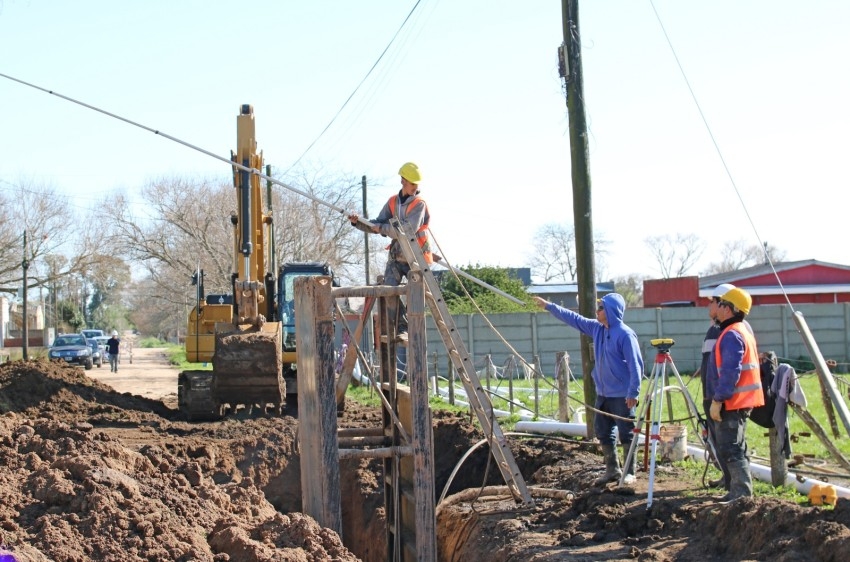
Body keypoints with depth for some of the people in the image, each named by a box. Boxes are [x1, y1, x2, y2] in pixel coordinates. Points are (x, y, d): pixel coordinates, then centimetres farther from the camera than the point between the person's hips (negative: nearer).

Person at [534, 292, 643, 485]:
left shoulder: (625, 334, -16)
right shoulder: (597, 329, 7)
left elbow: (636, 365, -17)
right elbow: (573, 318, 17)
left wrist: (633, 392, -21)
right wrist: (549, 306, 18)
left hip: (622, 395, -8)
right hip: (603, 394, 8)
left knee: (627, 434, 0)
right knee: (603, 432, 12)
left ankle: (630, 473, 9)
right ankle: (612, 470, 23)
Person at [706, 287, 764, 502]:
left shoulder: (732, 335, -18)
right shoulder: (744, 329, 14)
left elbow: (730, 372, -23)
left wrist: (717, 399, -21)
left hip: (732, 402, -10)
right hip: (741, 401, 10)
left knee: (730, 450, -9)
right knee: (735, 448, 15)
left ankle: (742, 494, -10)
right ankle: (738, 491, 21)